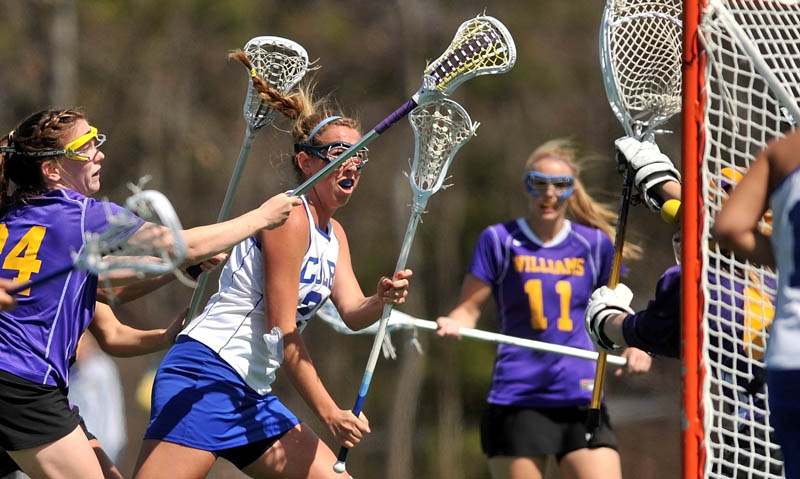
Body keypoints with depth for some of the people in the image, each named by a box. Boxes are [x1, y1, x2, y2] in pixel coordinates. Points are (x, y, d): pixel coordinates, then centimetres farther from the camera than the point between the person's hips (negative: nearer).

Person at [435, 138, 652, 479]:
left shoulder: (594, 244, 10)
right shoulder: (499, 240, 4)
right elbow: (470, 307, 5)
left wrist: (634, 348, 0)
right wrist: (452, 324, -18)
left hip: (581, 398, 2)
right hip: (516, 397, -2)